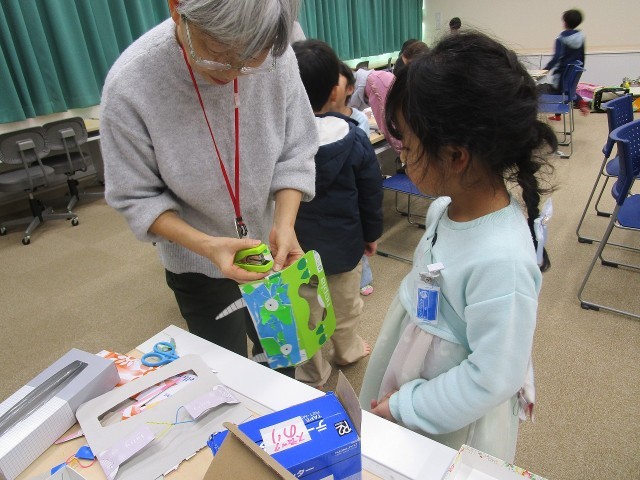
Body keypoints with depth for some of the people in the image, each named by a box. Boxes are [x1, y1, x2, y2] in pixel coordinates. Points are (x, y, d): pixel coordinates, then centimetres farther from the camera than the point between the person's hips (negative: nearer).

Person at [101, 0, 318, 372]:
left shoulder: (277, 59, -21)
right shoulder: (130, 85, -25)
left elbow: (295, 155, -10)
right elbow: (135, 196, -16)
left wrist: (284, 225, -24)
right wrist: (205, 245, -29)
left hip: (270, 251, 3)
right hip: (198, 264, -2)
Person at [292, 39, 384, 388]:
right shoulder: (354, 138, -15)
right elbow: (371, 194, -6)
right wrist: (372, 234, 10)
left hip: (294, 246, 0)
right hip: (344, 244, 1)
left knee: (304, 313, 17)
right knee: (345, 305, 24)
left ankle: (312, 373, 35)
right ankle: (347, 350, 50)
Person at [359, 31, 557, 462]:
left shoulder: (501, 260, -35)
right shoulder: (446, 206, -12)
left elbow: (492, 378, -26)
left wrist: (404, 407, -15)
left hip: (451, 420, -6)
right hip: (407, 381, 7)